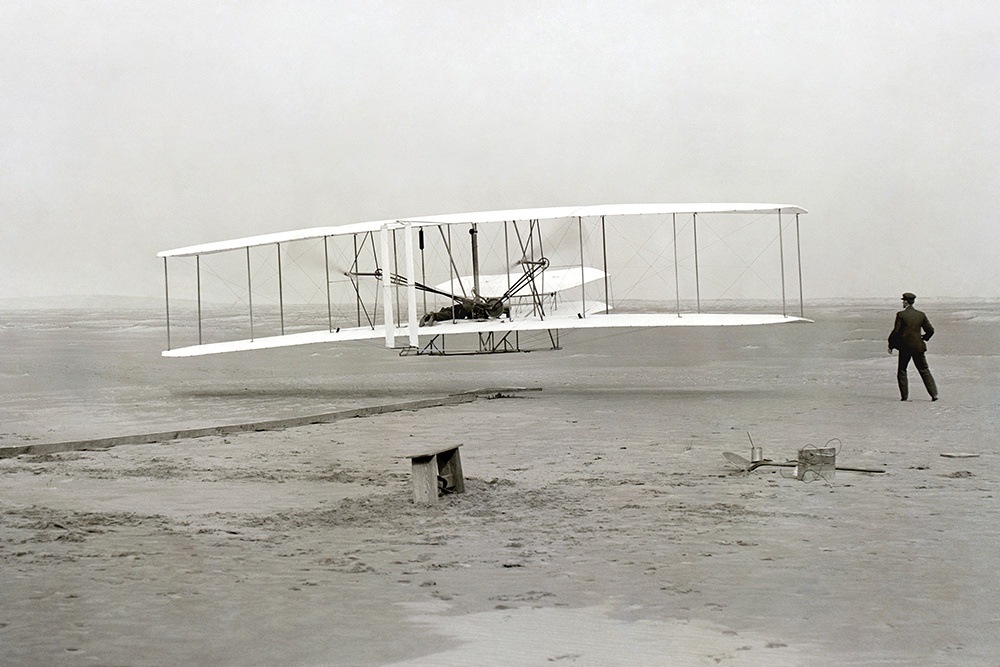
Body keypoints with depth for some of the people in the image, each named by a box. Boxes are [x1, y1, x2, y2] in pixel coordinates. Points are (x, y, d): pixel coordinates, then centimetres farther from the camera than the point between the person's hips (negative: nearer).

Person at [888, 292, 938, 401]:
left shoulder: (900, 315, -9)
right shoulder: (921, 315, 3)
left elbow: (896, 331, -10)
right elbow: (930, 330, 5)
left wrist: (891, 345, 0)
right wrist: (924, 338, 24)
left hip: (905, 347, -3)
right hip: (918, 347, 3)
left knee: (902, 371, 11)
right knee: (924, 370, 9)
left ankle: (904, 395, 7)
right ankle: (934, 393, 1)